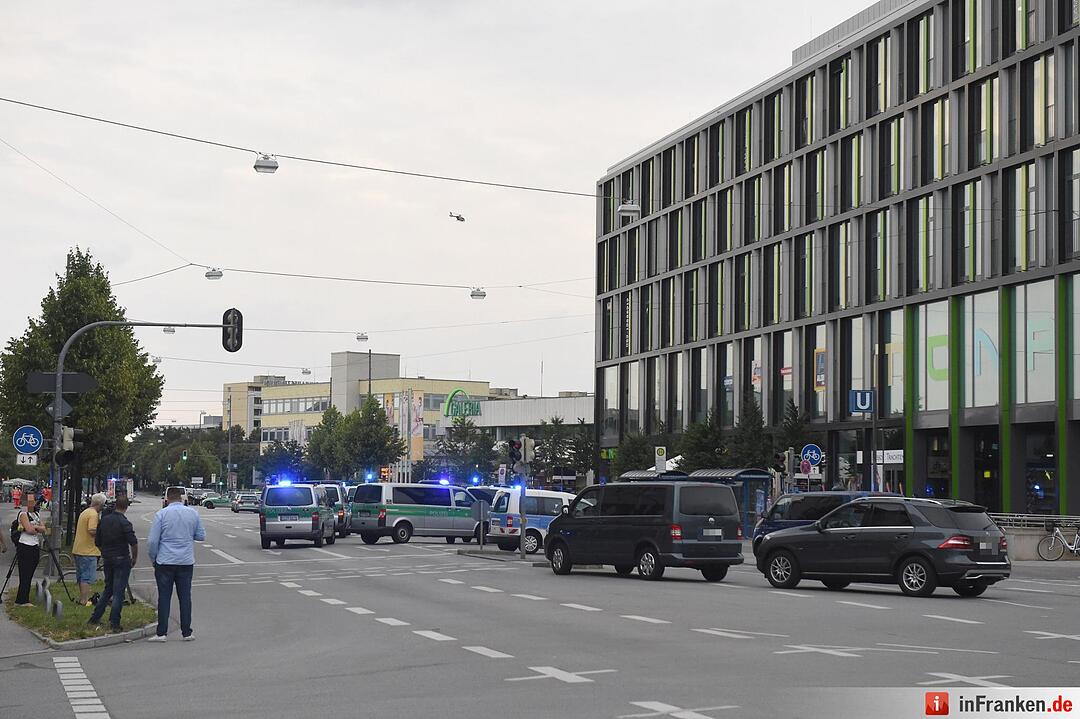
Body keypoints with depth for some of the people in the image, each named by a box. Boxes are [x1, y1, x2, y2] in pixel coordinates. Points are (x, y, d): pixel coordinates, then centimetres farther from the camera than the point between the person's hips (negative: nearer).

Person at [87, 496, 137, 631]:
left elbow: (97, 541, 12)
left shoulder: (104, 520, 4)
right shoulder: (124, 523, -16)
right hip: (122, 560, -6)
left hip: (107, 559, 6)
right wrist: (134, 558, -3)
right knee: (118, 592, -1)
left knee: (108, 589, 19)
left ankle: (94, 618, 18)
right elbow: (133, 543, -18)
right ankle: (114, 623, -3)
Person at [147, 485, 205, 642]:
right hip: (186, 562, 2)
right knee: (185, 597, 7)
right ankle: (186, 633, 9)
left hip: (165, 562, -2)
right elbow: (201, 536, 10)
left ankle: (162, 633, 2)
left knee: (164, 597, 2)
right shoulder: (193, 513, 1)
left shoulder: (161, 514, -6)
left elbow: (152, 541, -6)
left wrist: (153, 558, 8)